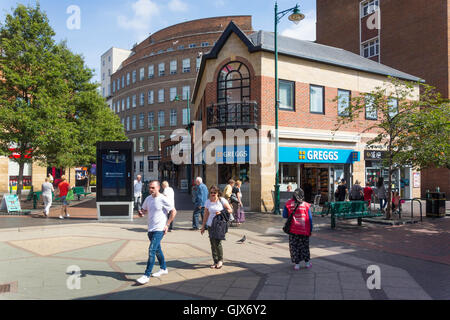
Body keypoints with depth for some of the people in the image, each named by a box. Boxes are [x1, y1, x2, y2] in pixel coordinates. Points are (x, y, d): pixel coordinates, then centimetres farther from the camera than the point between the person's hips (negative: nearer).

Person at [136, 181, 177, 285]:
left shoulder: (163, 199, -12)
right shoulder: (148, 198, 8)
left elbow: (173, 211, -7)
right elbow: (144, 209, 21)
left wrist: (167, 225, -10)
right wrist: (141, 213, -5)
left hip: (159, 230, -7)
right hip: (150, 229, 8)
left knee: (152, 251, -13)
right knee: (157, 250, 19)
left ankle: (146, 275, -9)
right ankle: (163, 268, 36)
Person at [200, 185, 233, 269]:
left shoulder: (222, 200, -4)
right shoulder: (207, 202, 7)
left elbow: (230, 210, -2)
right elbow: (206, 215, 13)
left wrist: (221, 213, -16)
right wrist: (203, 226, 14)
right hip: (210, 225, 4)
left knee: (217, 242, -13)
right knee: (213, 244, 5)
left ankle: (220, 260, 8)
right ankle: (215, 262, 17)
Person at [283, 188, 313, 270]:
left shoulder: (289, 204, -7)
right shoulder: (306, 205, -6)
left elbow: (284, 216, 2)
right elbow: (310, 219, -1)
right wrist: (310, 230, 8)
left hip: (293, 230, -1)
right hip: (304, 230, 1)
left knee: (294, 247, 9)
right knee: (305, 246, 17)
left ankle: (297, 264, 10)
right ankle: (307, 262, 26)